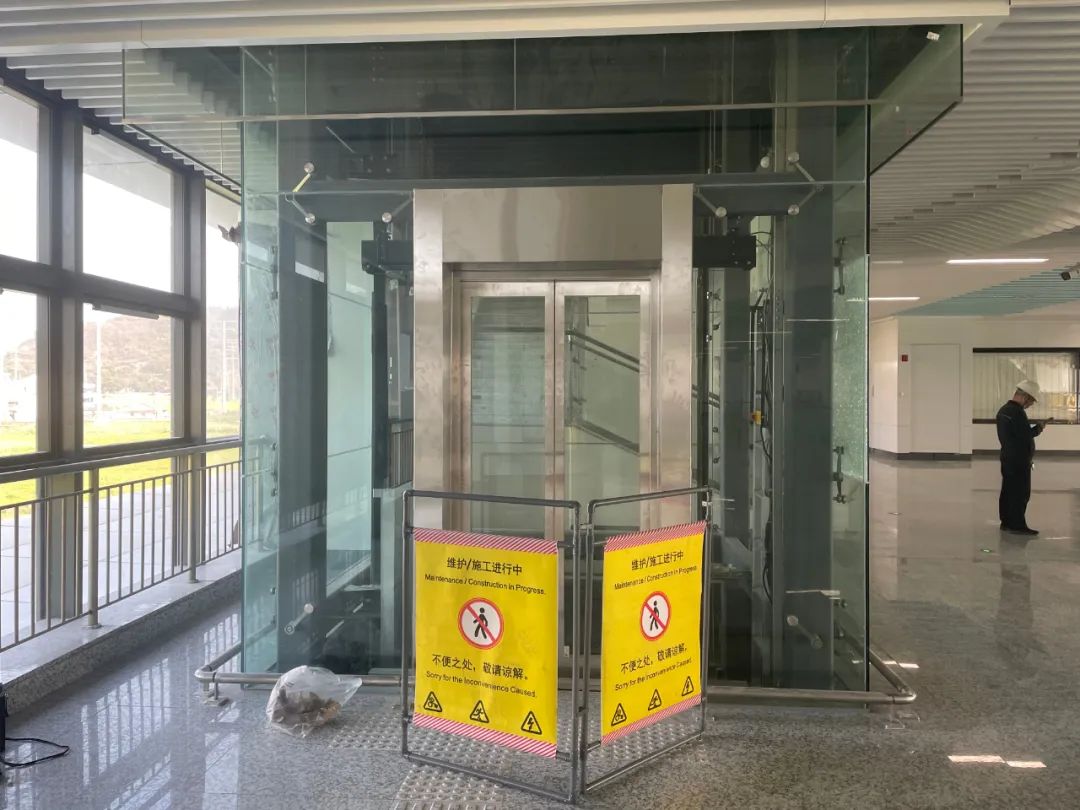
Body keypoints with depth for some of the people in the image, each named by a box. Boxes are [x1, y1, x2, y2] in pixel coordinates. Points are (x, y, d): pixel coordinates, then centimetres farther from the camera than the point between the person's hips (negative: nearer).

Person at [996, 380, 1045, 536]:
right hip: (1019, 460, -9)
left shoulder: (1003, 410, 12)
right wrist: (1038, 429, -3)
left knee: (1007, 491, 12)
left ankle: (1006, 521, 17)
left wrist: (1033, 429, 13)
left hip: (1007, 457, 9)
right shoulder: (1017, 412, -19)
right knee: (1021, 493, -4)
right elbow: (1026, 434, -20)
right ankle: (1017, 525, -2)